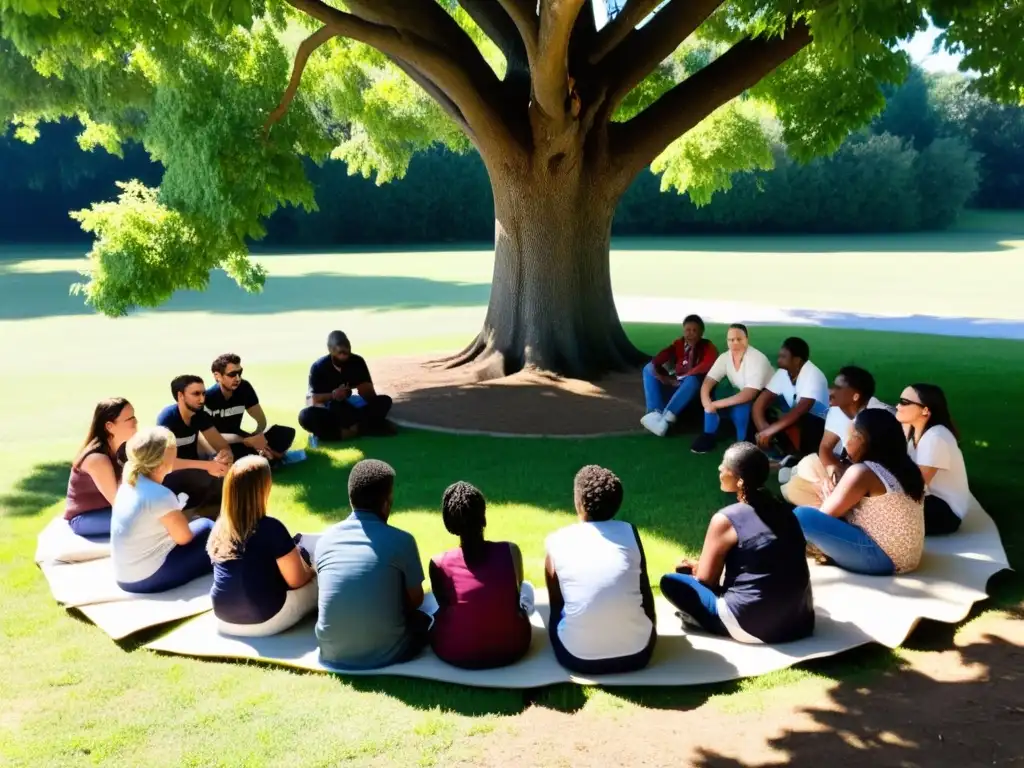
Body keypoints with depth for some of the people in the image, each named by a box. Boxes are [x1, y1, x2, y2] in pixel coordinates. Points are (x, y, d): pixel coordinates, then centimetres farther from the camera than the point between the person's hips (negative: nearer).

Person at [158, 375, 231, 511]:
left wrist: (226, 454, -30)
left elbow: (222, 445, -3)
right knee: (218, 482, -35)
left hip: (193, 468, 7)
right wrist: (207, 465, -42)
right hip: (172, 475, -7)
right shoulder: (167, 418, -21)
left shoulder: (201, 415, -3)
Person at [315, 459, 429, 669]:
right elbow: (415, 600, 1)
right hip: (385, 654, -2)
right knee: (423, 619, 26)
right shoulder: (401, 541, -12)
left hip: (333, 653, 3)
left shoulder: (325, 539, 0)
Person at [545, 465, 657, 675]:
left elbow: (555, 605, 8)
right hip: (637, 653, 1)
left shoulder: (556, 541, -2)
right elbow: (646, 596, 10)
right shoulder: (630, 532, 1)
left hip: (578, 658, 0)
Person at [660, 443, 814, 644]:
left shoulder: (726, 519, -11)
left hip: (754, 628, -7)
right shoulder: (782, 509, 7)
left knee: (670, 582, 4)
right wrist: (700, 566, 24)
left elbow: (705, 579, -1)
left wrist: (693, 567, 22)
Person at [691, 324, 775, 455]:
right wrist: (706, 401, -35)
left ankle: (744, 444, -15)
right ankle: (708, 437, -5)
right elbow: (708, 382, -13)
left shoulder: (757, 359, -27)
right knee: (710, 398, -16)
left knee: (740, 406, -35)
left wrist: (717, 404, -37)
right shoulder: (725, 357, -9)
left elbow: (750, 394, -36)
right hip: (742, 395, 6)